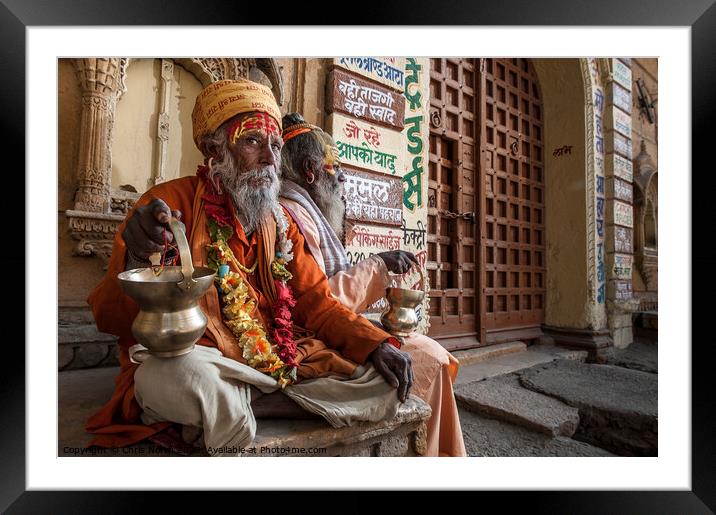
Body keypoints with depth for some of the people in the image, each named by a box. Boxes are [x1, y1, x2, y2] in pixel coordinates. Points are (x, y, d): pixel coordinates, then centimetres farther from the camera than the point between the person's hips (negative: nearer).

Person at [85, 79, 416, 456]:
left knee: (384, 382, -5)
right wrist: (139, 261, -30)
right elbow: (111, 319, -7)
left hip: (280, 354, 5)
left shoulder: (279, 220, 10)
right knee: (172, 375, -37)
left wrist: (374, 342, -8)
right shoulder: (169, 204, -4)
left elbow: (314, 298, 7)